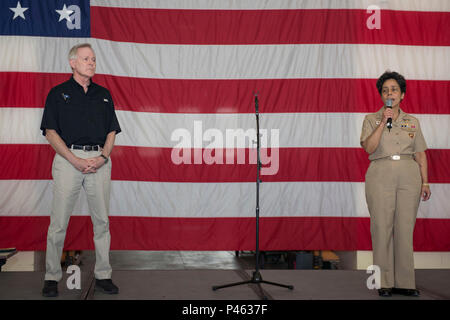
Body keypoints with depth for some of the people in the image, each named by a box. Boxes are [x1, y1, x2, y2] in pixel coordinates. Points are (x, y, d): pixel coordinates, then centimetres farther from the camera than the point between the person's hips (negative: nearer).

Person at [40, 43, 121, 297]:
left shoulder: (103, 94, 15)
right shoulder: (58, 93, 5)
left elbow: (112, 131, 13)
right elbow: (51, 132, -1)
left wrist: (102, 157, -6)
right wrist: (75, 160, -12)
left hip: (99, 159, 3)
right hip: (68, 159, -3)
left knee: (102, 220, 4)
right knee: (59, 221, -2)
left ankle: (103, 276, 13)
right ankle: (52, 276, 9)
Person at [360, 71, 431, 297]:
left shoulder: (412, 122, 15)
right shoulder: (371, 120, 8)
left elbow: (421, 154, 13)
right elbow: (368, 147, -7)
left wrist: (425, 182, 6)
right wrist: (383, 122, -10)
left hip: (409, 176, 2)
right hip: (381, 176, -2)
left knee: (405, 228, 0)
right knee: (382, 228, -4)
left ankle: (405, 282, 7)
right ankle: (385, 282, 3)